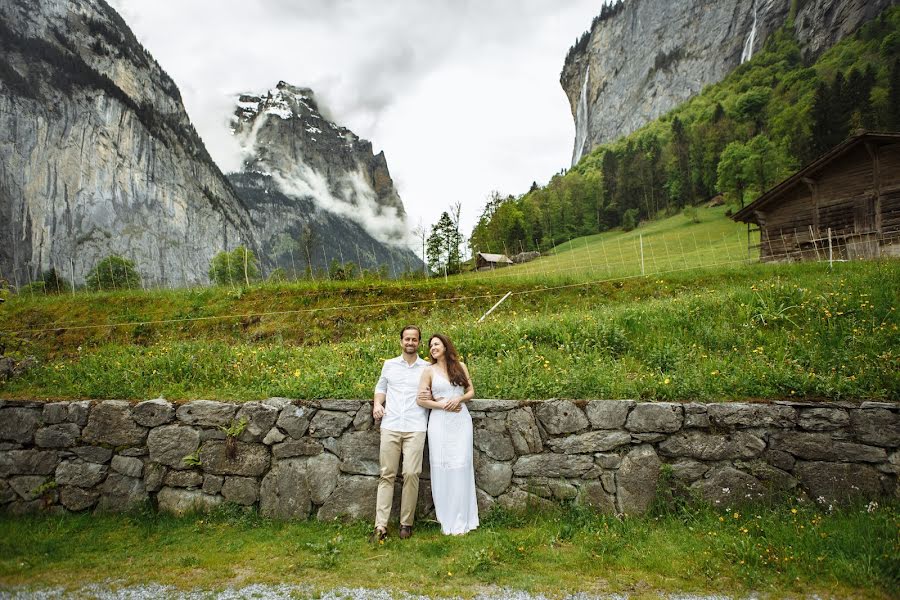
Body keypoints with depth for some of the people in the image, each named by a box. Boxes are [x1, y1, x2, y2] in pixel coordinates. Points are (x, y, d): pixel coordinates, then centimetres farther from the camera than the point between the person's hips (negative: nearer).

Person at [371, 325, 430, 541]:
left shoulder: (427, 368, 10)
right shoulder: (389, 365, 14)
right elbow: (381, 388, 20)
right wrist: (377, 404, 2)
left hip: (416, 428, -1)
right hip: (391, 426, 1)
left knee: (411, 474, -7)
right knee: (386, 475, -1)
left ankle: (406, 523, 6)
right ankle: (381, 525, 0)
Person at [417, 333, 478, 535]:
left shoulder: (460, 366, 10)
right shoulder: (429, 371, 5)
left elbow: (471, 392, 11)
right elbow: (420, 399, 0)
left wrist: (459, 399, -8)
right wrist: (443, 405, -10)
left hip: (461, 421, 1)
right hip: (439, 422, -1)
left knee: (460, 466, -3)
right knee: (442, 467, -2)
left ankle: (460, 520, 6)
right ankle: (447, 520, 10)